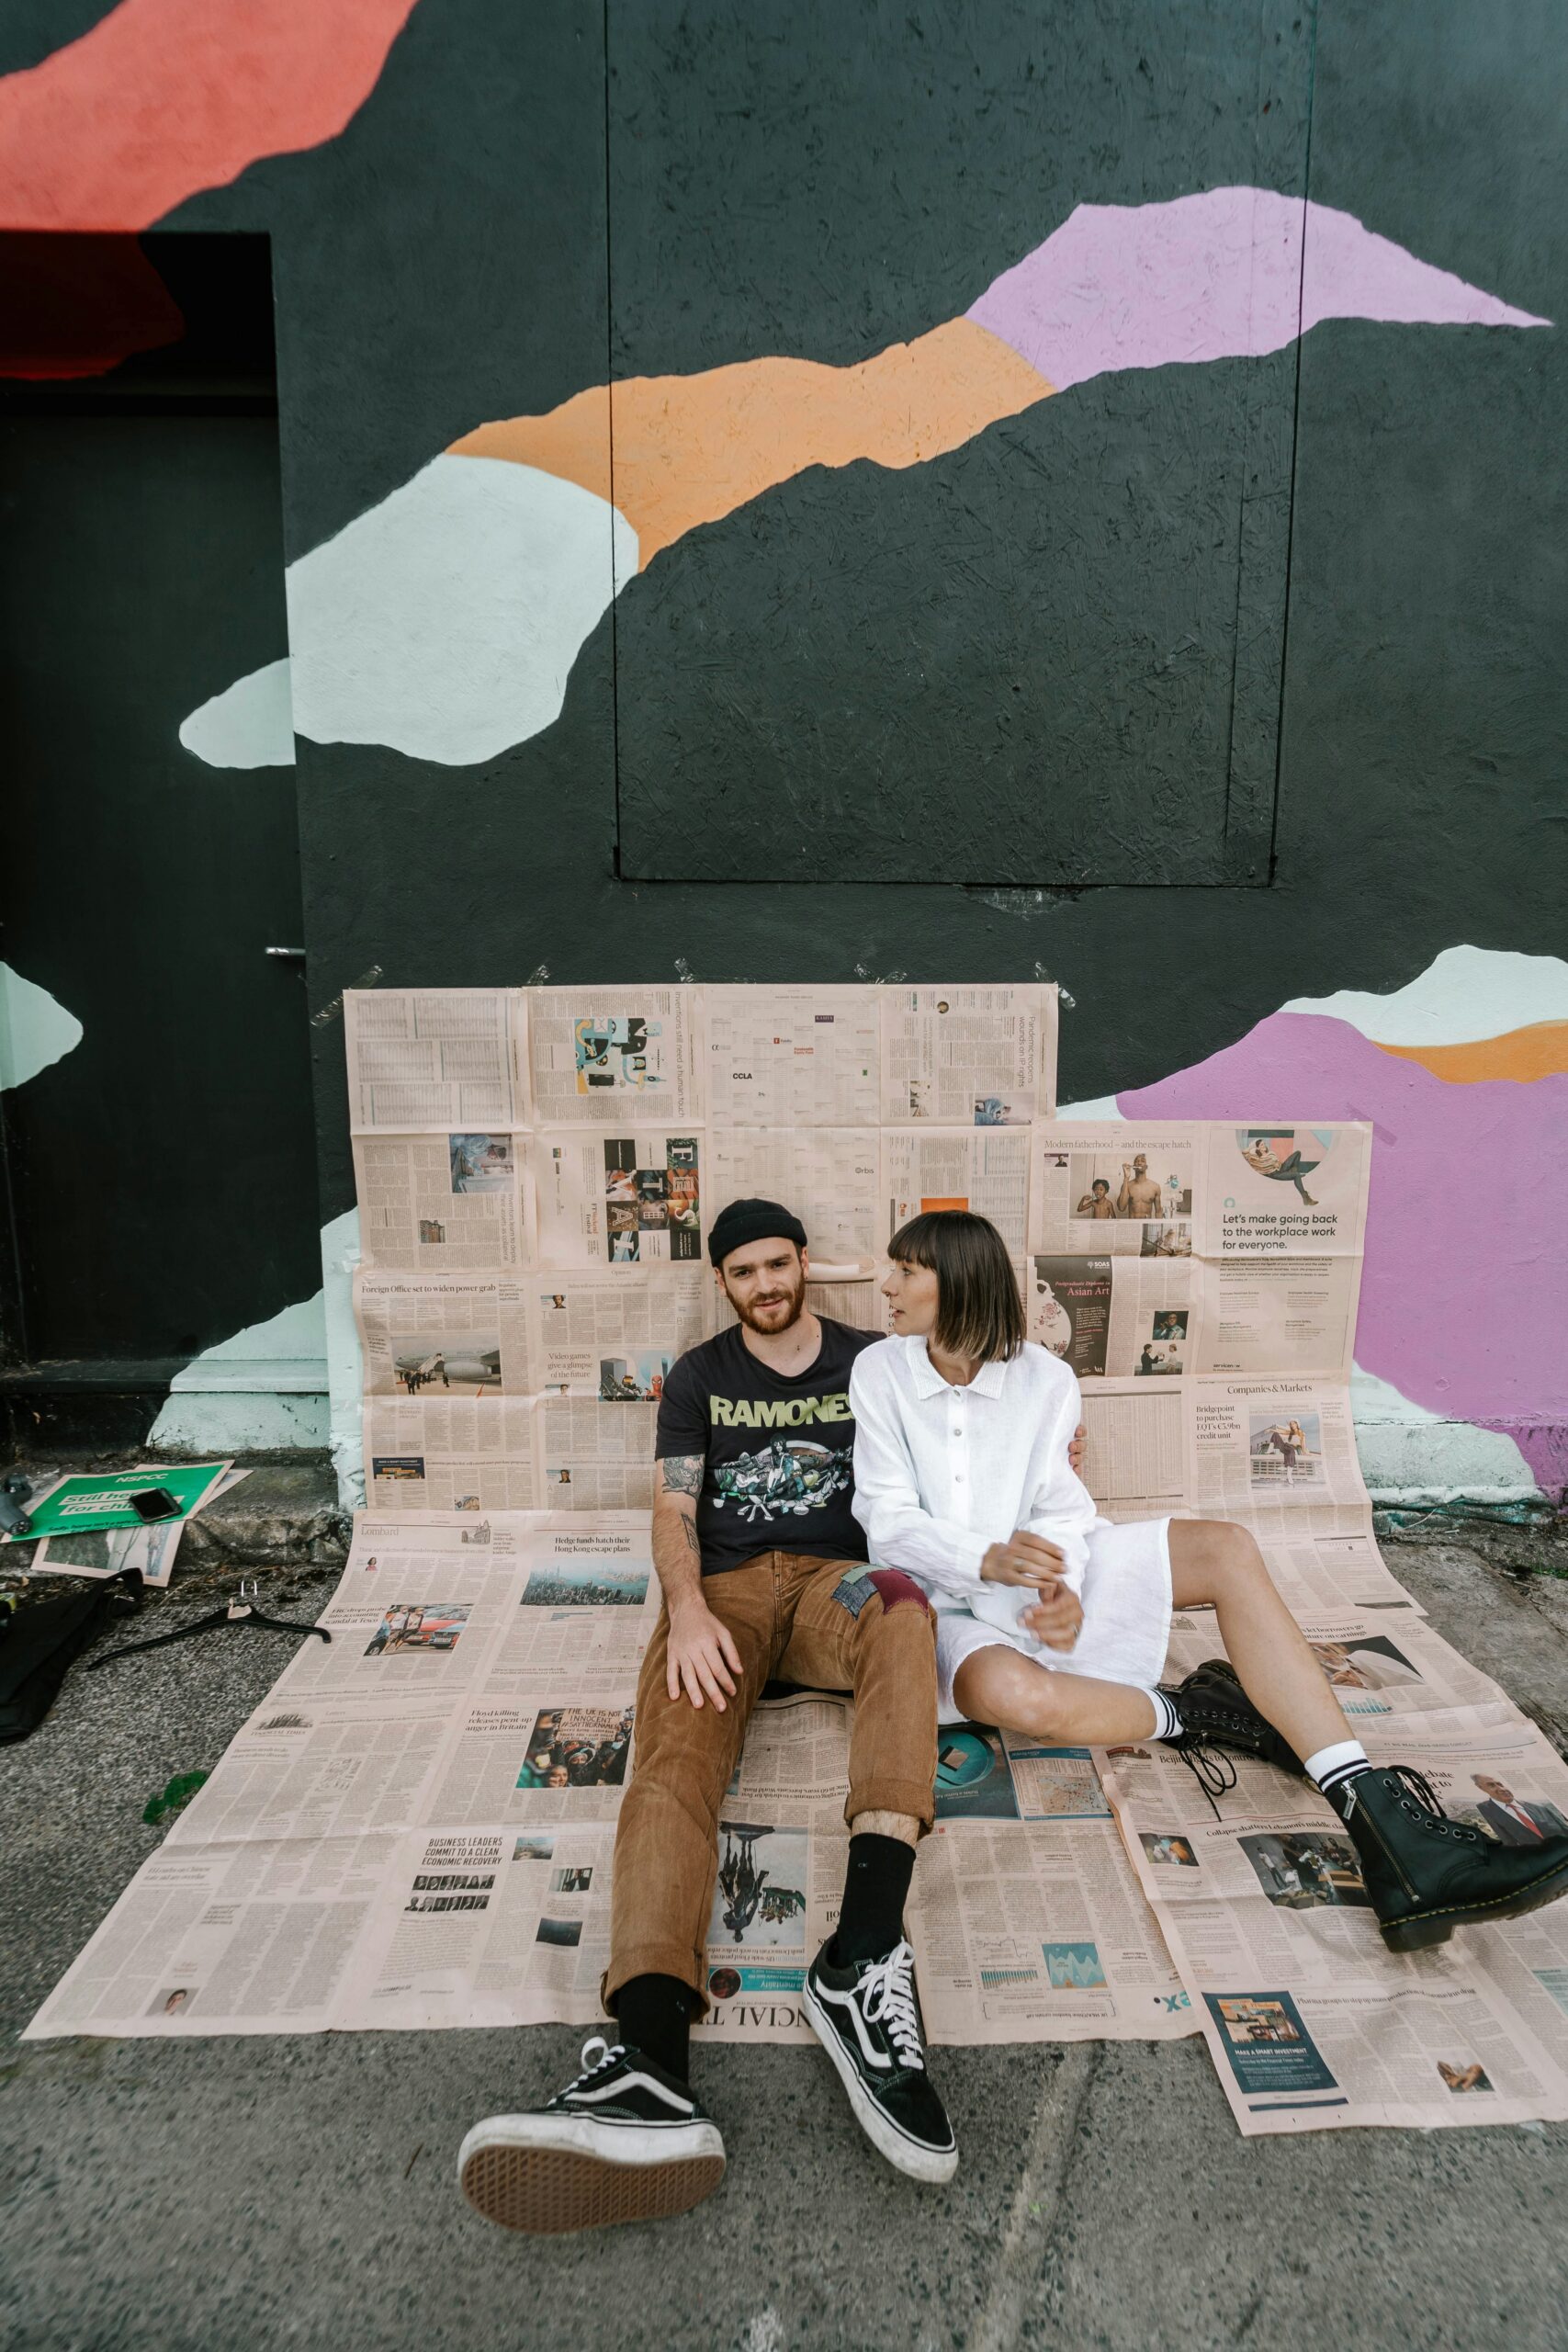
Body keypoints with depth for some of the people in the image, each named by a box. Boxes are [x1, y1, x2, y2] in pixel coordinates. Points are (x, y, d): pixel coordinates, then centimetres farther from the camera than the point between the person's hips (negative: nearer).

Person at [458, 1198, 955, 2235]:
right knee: (675, 1761, -30)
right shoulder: (699, 1376, 16)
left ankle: (864, 1956, -51)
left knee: (900, 1605, -39)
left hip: (833, 1577, 0)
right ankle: (651, 2054, -54)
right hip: (722, 1590, 1)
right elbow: (673, 1508, 7)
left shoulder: (873, 1360, 16)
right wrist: (688, 1609, -13)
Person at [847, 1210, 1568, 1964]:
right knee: (1012, 1692, -41)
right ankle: (1185, 1712, -10)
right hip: (946, 1606, -3)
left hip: (1037, 1582, 3)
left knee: (1225, 1549, -19)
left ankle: (1385, 1829, -25)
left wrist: (1062, 1587, -25)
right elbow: (888, 1520, -8)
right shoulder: (880, 1372, -4)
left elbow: (1056, 1512, -2)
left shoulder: (1040, 1378, 1)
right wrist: (988, 1559, -26)